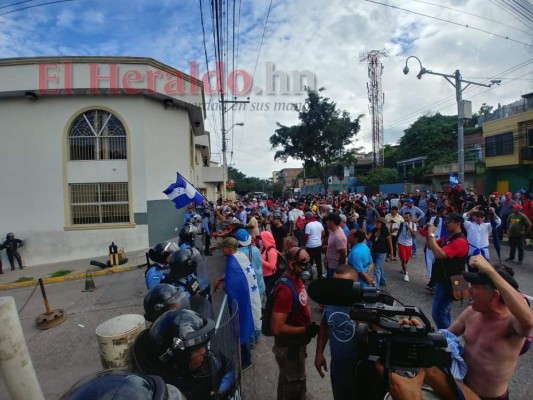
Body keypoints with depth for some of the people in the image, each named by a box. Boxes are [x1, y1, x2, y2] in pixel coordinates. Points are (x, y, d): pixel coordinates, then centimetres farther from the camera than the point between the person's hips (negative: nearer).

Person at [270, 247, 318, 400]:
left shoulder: (297, 279, -4)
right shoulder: (285, 290, -33)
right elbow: (277, 328, -32)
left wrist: (309, 324, 3)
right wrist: (305, 330, -25)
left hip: (296, 342, 8)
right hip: (289, 346, -8)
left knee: (287, 379, 30)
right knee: (295, 384, 15)